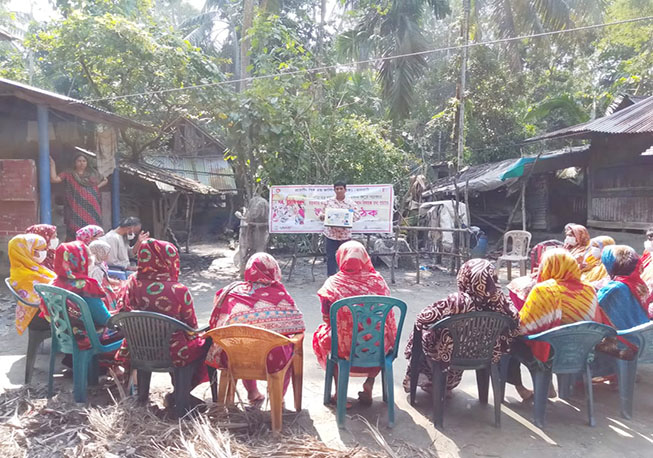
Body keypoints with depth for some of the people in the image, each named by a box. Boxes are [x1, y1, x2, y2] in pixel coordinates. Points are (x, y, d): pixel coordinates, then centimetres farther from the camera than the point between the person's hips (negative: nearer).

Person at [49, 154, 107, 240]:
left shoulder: (92, 174, 17)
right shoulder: (69, 175, 11)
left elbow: (105, 180, 30)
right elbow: (54, 179, -1)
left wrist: (98, 186, 13)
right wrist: (52, 165, 1)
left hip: (92, 209, 2)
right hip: (76, 210, -1)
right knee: (76, 233, -10)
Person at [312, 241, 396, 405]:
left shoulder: (333, 283, -11)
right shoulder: (377, 280, -6)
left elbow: (327, 318, -2)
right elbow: (388, 315, 4)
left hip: (344, 346, -1)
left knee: (321, 334, 30)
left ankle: (339, 390, 24)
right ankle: (370, 383, 20)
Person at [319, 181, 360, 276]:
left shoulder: (350, 203, -2)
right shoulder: (328, 201, 4)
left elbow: (357, 215, -7)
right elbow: (322, 214, 9)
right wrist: (323, 216, -14)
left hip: (345, 235, -1)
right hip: (330, 234, 1)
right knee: (330, 257, 4)